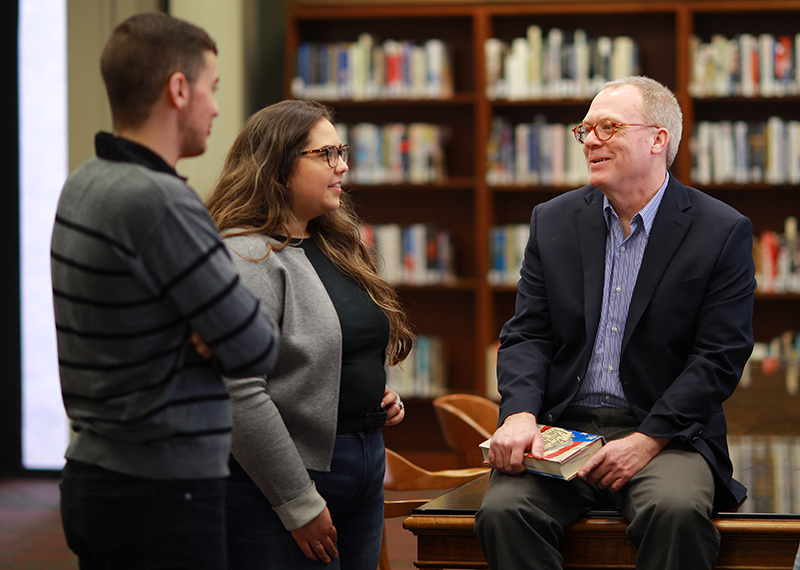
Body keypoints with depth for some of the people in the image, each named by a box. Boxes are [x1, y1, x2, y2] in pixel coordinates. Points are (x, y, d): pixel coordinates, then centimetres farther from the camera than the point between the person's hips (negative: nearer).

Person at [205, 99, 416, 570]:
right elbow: (239, 395, -22)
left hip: (366, 471, 9)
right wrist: (299, 507, -20)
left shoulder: (337, 246, 15)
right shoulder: (246, 257, -15)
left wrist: (384, 398, 7)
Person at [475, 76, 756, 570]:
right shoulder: (553, 222, 12)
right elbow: (527, 334, 8)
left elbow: (719, 358, -5)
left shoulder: (723, 232, -1)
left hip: (665, 432, -3)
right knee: (503, 509, -27)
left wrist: (647, 441, -15)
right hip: (561, 431, 3)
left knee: (676, 511, -35)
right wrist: (521, 413, -13)